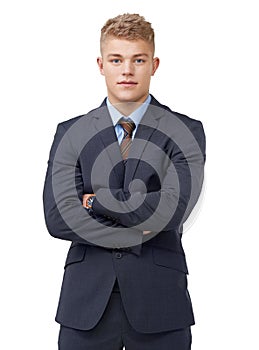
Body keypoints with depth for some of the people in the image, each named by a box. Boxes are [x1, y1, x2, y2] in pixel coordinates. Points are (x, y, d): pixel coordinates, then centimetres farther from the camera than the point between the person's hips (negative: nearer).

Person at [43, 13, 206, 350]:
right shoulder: (71, 133, 5)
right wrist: (137, 233, -11)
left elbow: (173, 207, -14)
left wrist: (98, 200, -7)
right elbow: (58, 217, -6)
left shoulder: (185, 132, 1)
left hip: (159, 299, -1)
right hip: (87, 300, 1)